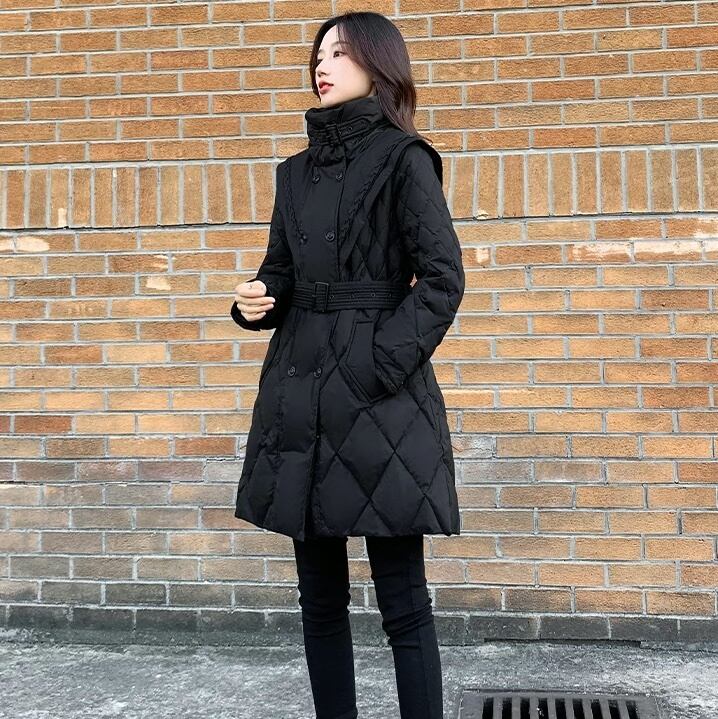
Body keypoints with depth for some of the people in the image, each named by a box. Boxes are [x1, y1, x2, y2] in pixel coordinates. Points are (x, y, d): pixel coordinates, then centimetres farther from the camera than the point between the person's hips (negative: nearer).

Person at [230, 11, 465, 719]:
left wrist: (380, 367, -15)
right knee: (319, 594, 11)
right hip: (299, 394, 6)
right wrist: (255, 301, -4)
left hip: (378, 398, -6)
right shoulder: (297, 170, 16)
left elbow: (443, 280, -8)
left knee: (401, 600, -2)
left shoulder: (403, 159, -2)